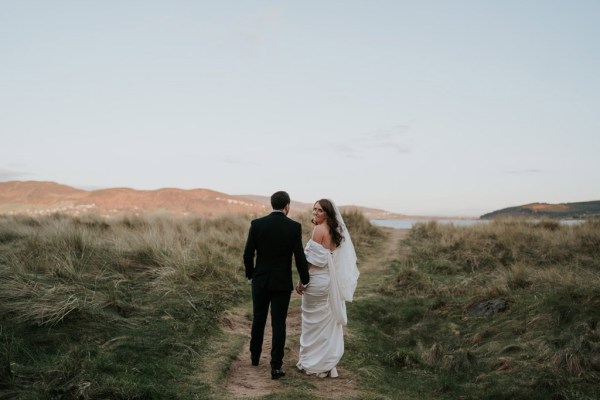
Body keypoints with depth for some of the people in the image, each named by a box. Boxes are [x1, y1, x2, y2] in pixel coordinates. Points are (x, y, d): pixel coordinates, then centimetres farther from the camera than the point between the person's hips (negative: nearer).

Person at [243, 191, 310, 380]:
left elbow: (248, 254, -4)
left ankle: (255, 355, 37)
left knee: (258, 319, 20)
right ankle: (276, 366, 5)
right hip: (282, 282, -2)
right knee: (279, 324, 5)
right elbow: (300, 257, -10)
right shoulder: (294, 226, -10)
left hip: (260, 280, 2)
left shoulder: (257, 224, -6)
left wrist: (251, 274, 12)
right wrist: (304, 280, 3)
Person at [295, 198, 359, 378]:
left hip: (318, 281, -8)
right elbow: (338, 259, 11)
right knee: (329, 321, 13)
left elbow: (312, 258, -18)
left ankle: (313, 363, 15)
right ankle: (328, 363, 21)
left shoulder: (319, 229, -15)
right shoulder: (336, 230, 9)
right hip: (333, 282, 8)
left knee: (314, 321, 4)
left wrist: (301, 280, -12)